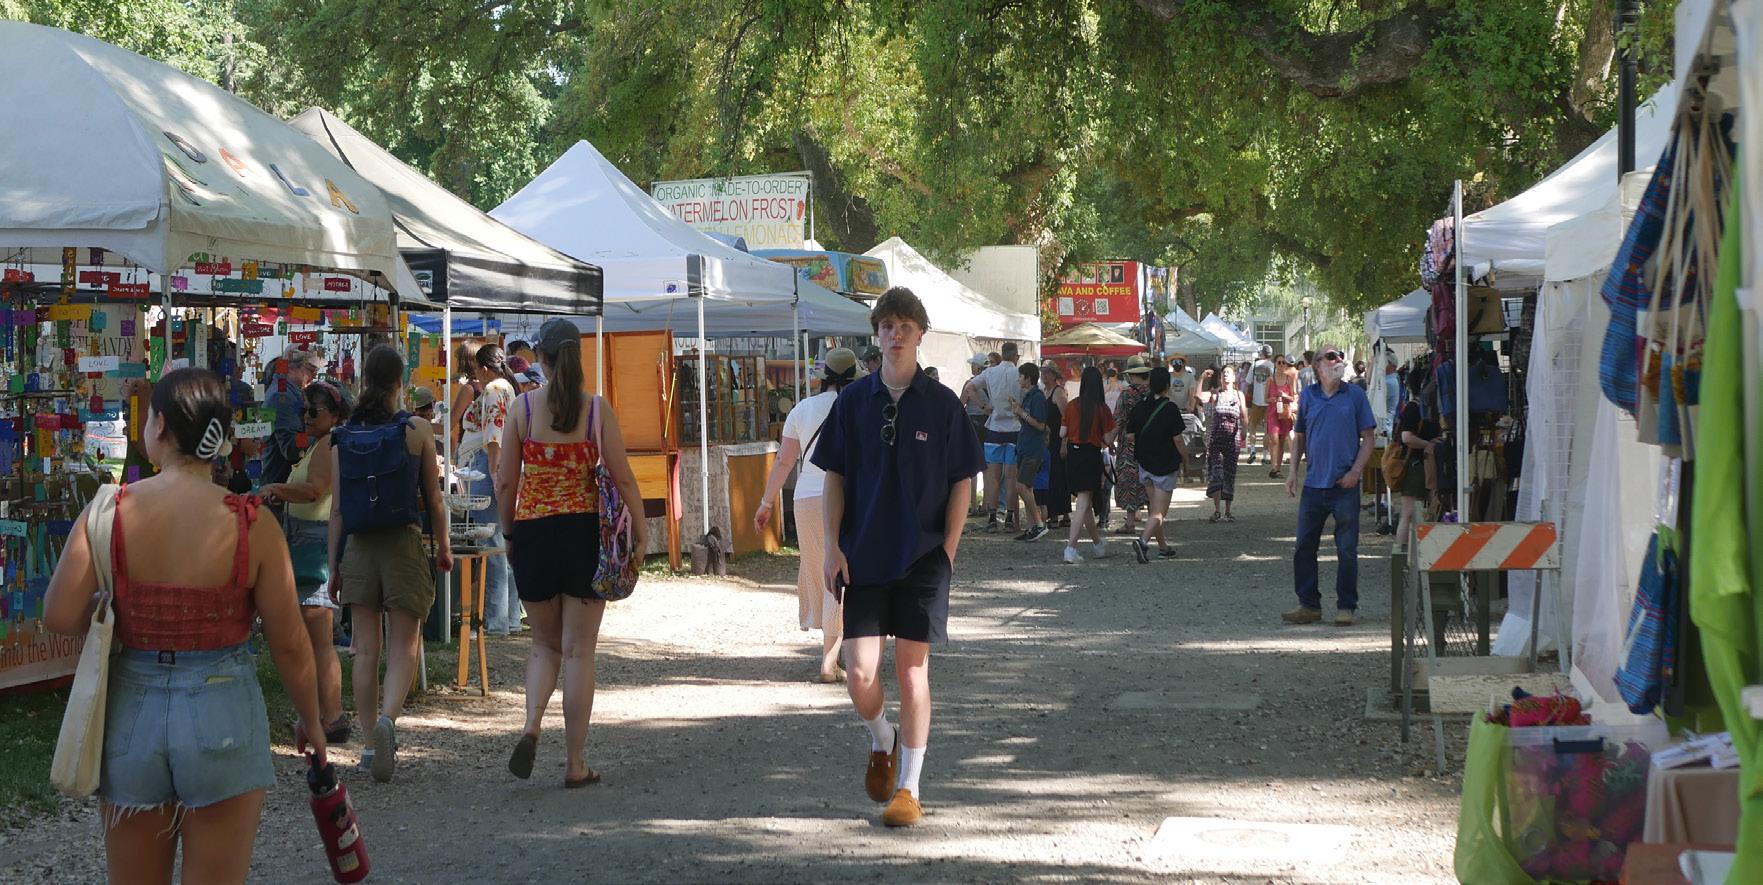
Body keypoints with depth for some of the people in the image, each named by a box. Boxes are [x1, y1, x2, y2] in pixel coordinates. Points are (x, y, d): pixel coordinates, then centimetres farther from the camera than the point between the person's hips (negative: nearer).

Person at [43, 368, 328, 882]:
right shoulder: (251, 526, -10)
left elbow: (60, 617, -13)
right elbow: (290, 646, -6)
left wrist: (121, 618, 9)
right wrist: (311, 722, 10)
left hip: (131, 710, 2)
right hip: (222, 714, -2)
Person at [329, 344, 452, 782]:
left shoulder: (343, 436, 1)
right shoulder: (417, 429, -5)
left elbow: (337, 509, 2)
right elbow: (433, 498, 0)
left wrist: (334, 566, 9)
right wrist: (443, 546, 15)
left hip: (358, 547, 2)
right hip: (404, 541, -2)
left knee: (365, 651, 8)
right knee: (403, 647, 1)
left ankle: (371, 740, 12)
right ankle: (388, 716, -25)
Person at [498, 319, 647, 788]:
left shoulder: (523, 407, -2)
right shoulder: (597, 409, -4)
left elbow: (505, 481, 0)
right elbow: (623, 478, -5)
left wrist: (508, 533, 13)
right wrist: (641, 532, 4)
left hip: (533, 533, 1)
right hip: (584, 533, -1)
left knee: (545, 643, 18)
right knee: (579, 650, 5)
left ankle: (531, 727, -7)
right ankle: (576, 763, 6)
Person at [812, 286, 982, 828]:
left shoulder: (941, 404, 0)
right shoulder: (854, 401, 4)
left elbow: (962, 481, 4)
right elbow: (834, 477, 8)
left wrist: (948, 549, -3)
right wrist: (833, 546, 0)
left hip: (923, 558, -1)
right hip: (863, 557, 1)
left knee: (912, 668, 0)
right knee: (860, 672, -5)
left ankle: (909, 789, 8)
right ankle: (881, 743, 27)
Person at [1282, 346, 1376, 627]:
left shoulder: (1355, 395, 1)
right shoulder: (1307, 396, 8)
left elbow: (1368, 437, 1)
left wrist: (1356, 471, -10)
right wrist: (1293, 472, 5)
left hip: (1345, 485, -3)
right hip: (1314, 484, 3)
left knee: (1347, 549, 2)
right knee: (1304, 547, 5)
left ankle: (1346, 607, 11)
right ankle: (1309, 605, 15)